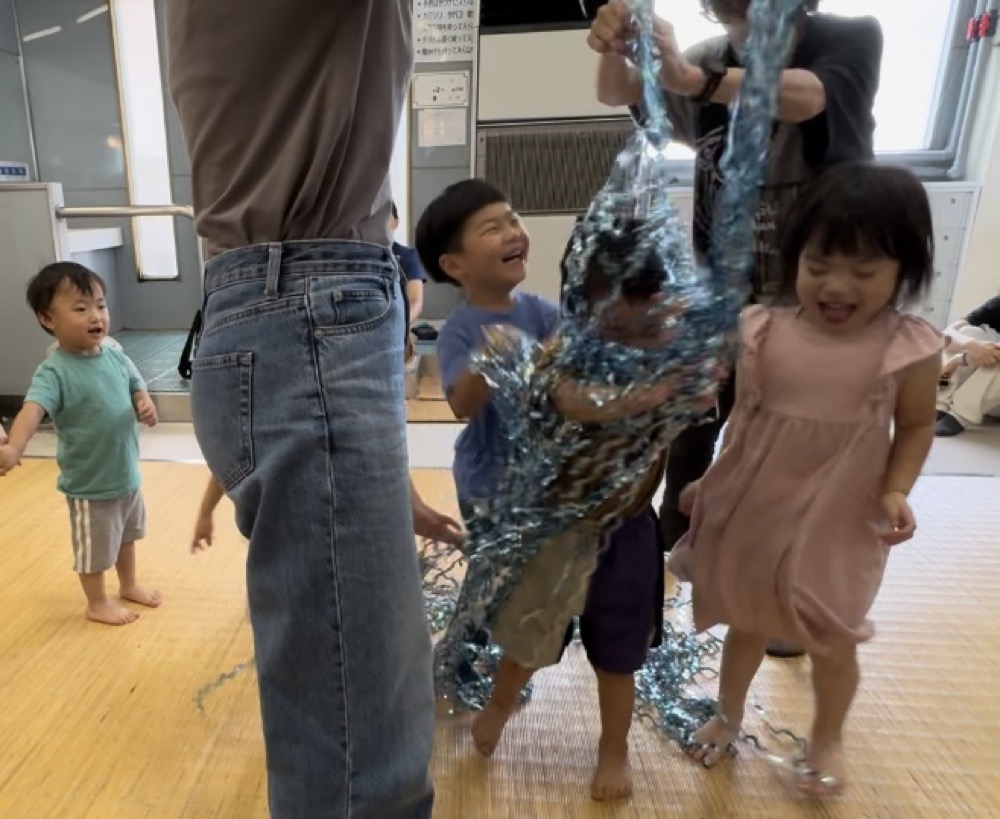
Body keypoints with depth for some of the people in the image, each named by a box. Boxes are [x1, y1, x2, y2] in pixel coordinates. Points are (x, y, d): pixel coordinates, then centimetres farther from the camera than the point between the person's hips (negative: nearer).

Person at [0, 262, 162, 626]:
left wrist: (146, 404, -13)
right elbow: (33, 409, -37)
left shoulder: (115, 356, -4)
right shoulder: (54, 371, -23)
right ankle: (97, 603, 36)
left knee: (126, 536, 27)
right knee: (94, 549, 13)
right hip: (89, 484, -6)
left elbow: (136, 386, 10)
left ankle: (129, 585, 50)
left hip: (128, 473, 6)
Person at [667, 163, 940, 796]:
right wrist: (710, 482, 2)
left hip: (840, 524, -1)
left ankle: (827, 741, 47)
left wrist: (897, 491, -16)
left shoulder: (909, 349, -14)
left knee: (831, 640, 18)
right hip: (754, 510, 2)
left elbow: (916, 426, -1)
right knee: (746, 623, 22)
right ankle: (729, 717, 48)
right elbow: (743, 417, 0)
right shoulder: (763, 332, -10)